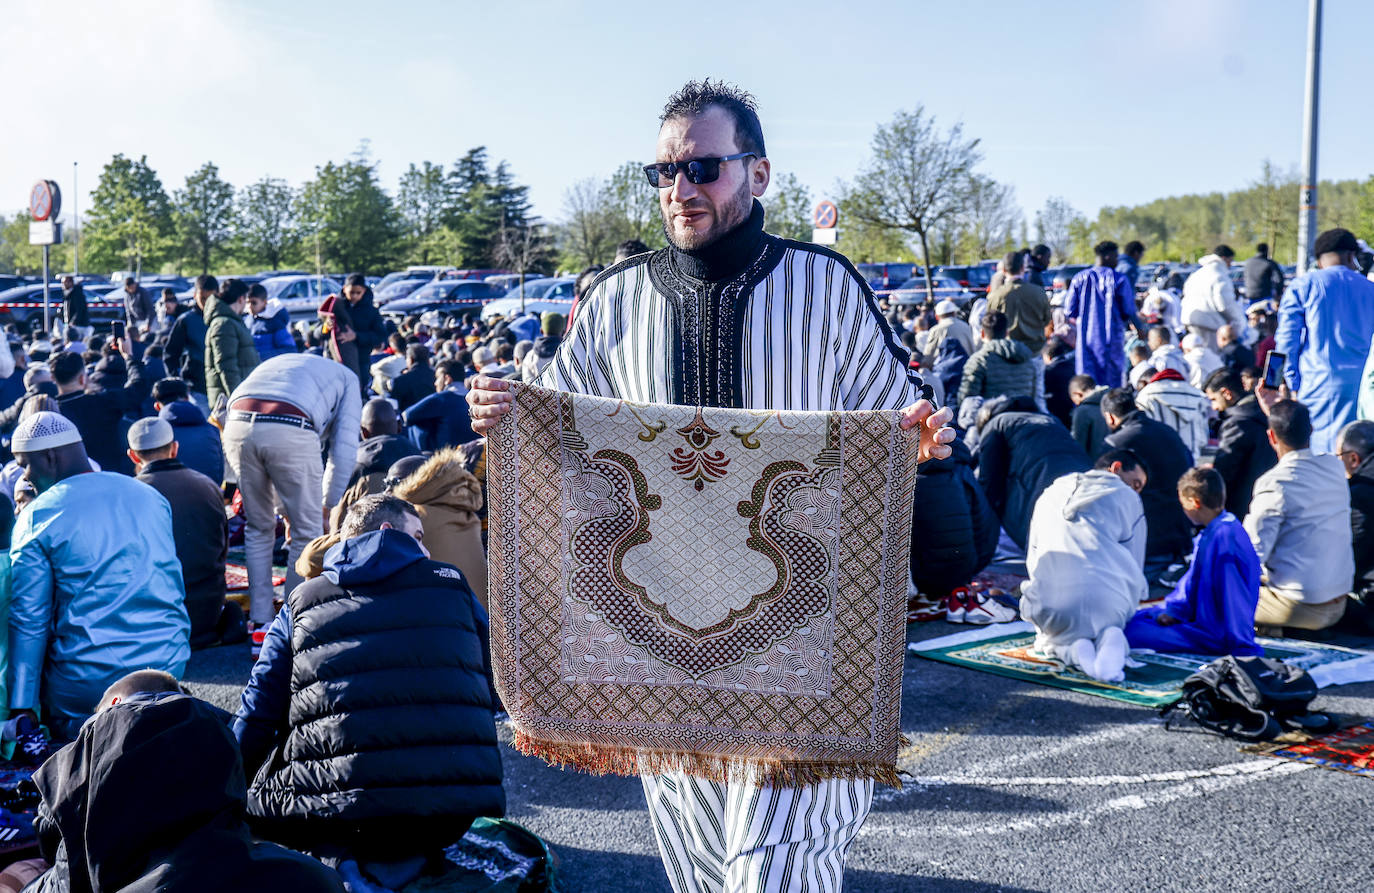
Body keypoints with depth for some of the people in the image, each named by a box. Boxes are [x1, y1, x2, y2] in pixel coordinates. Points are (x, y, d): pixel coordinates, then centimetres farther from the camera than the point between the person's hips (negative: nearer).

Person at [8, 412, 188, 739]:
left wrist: (21, 707, -1)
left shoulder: (37, 517, -5)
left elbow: (28, 620, -6)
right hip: (169, 663, 5)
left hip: (86, 681, -5)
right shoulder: (150, 495, 11)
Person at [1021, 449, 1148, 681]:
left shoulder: (1050, 493, 26)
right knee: (1108, 625, 33)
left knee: (1048, 638, 33)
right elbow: (1134, 566, 15)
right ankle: (1110, 640, -5)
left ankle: (1072, 649, -4)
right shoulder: (1127, 498, 16)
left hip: (1049, 601, 1)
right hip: (1109, 601, -1)